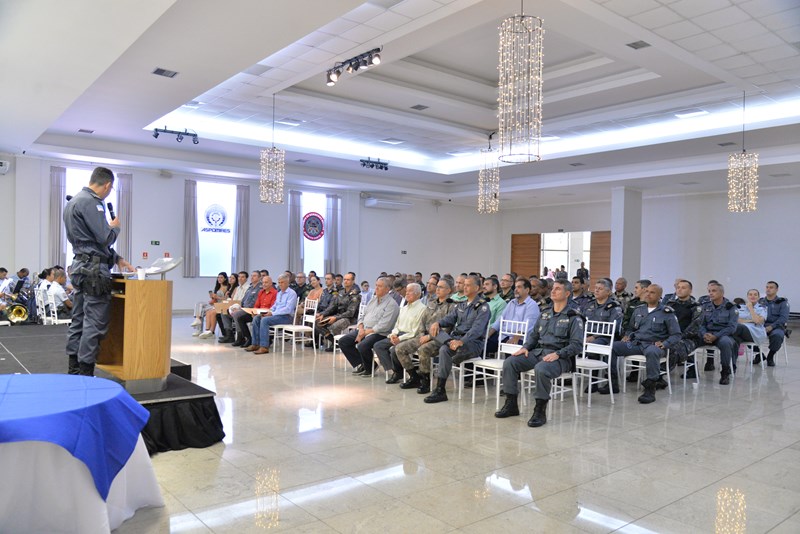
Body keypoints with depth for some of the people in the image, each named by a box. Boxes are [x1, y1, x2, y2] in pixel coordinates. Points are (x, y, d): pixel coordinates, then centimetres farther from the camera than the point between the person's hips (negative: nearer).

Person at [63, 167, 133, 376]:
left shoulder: (73, 201, 17)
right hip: (94, 269, -10)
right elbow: (105, 238, -19)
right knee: (95, 324, -6)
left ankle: (74, 371, 20)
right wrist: (115, 226, 2)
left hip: (80, 265, 10)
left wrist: (118, 259, 21)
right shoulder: (91, 202, -15)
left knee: (79, 320, 13)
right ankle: (85, 374, -3)